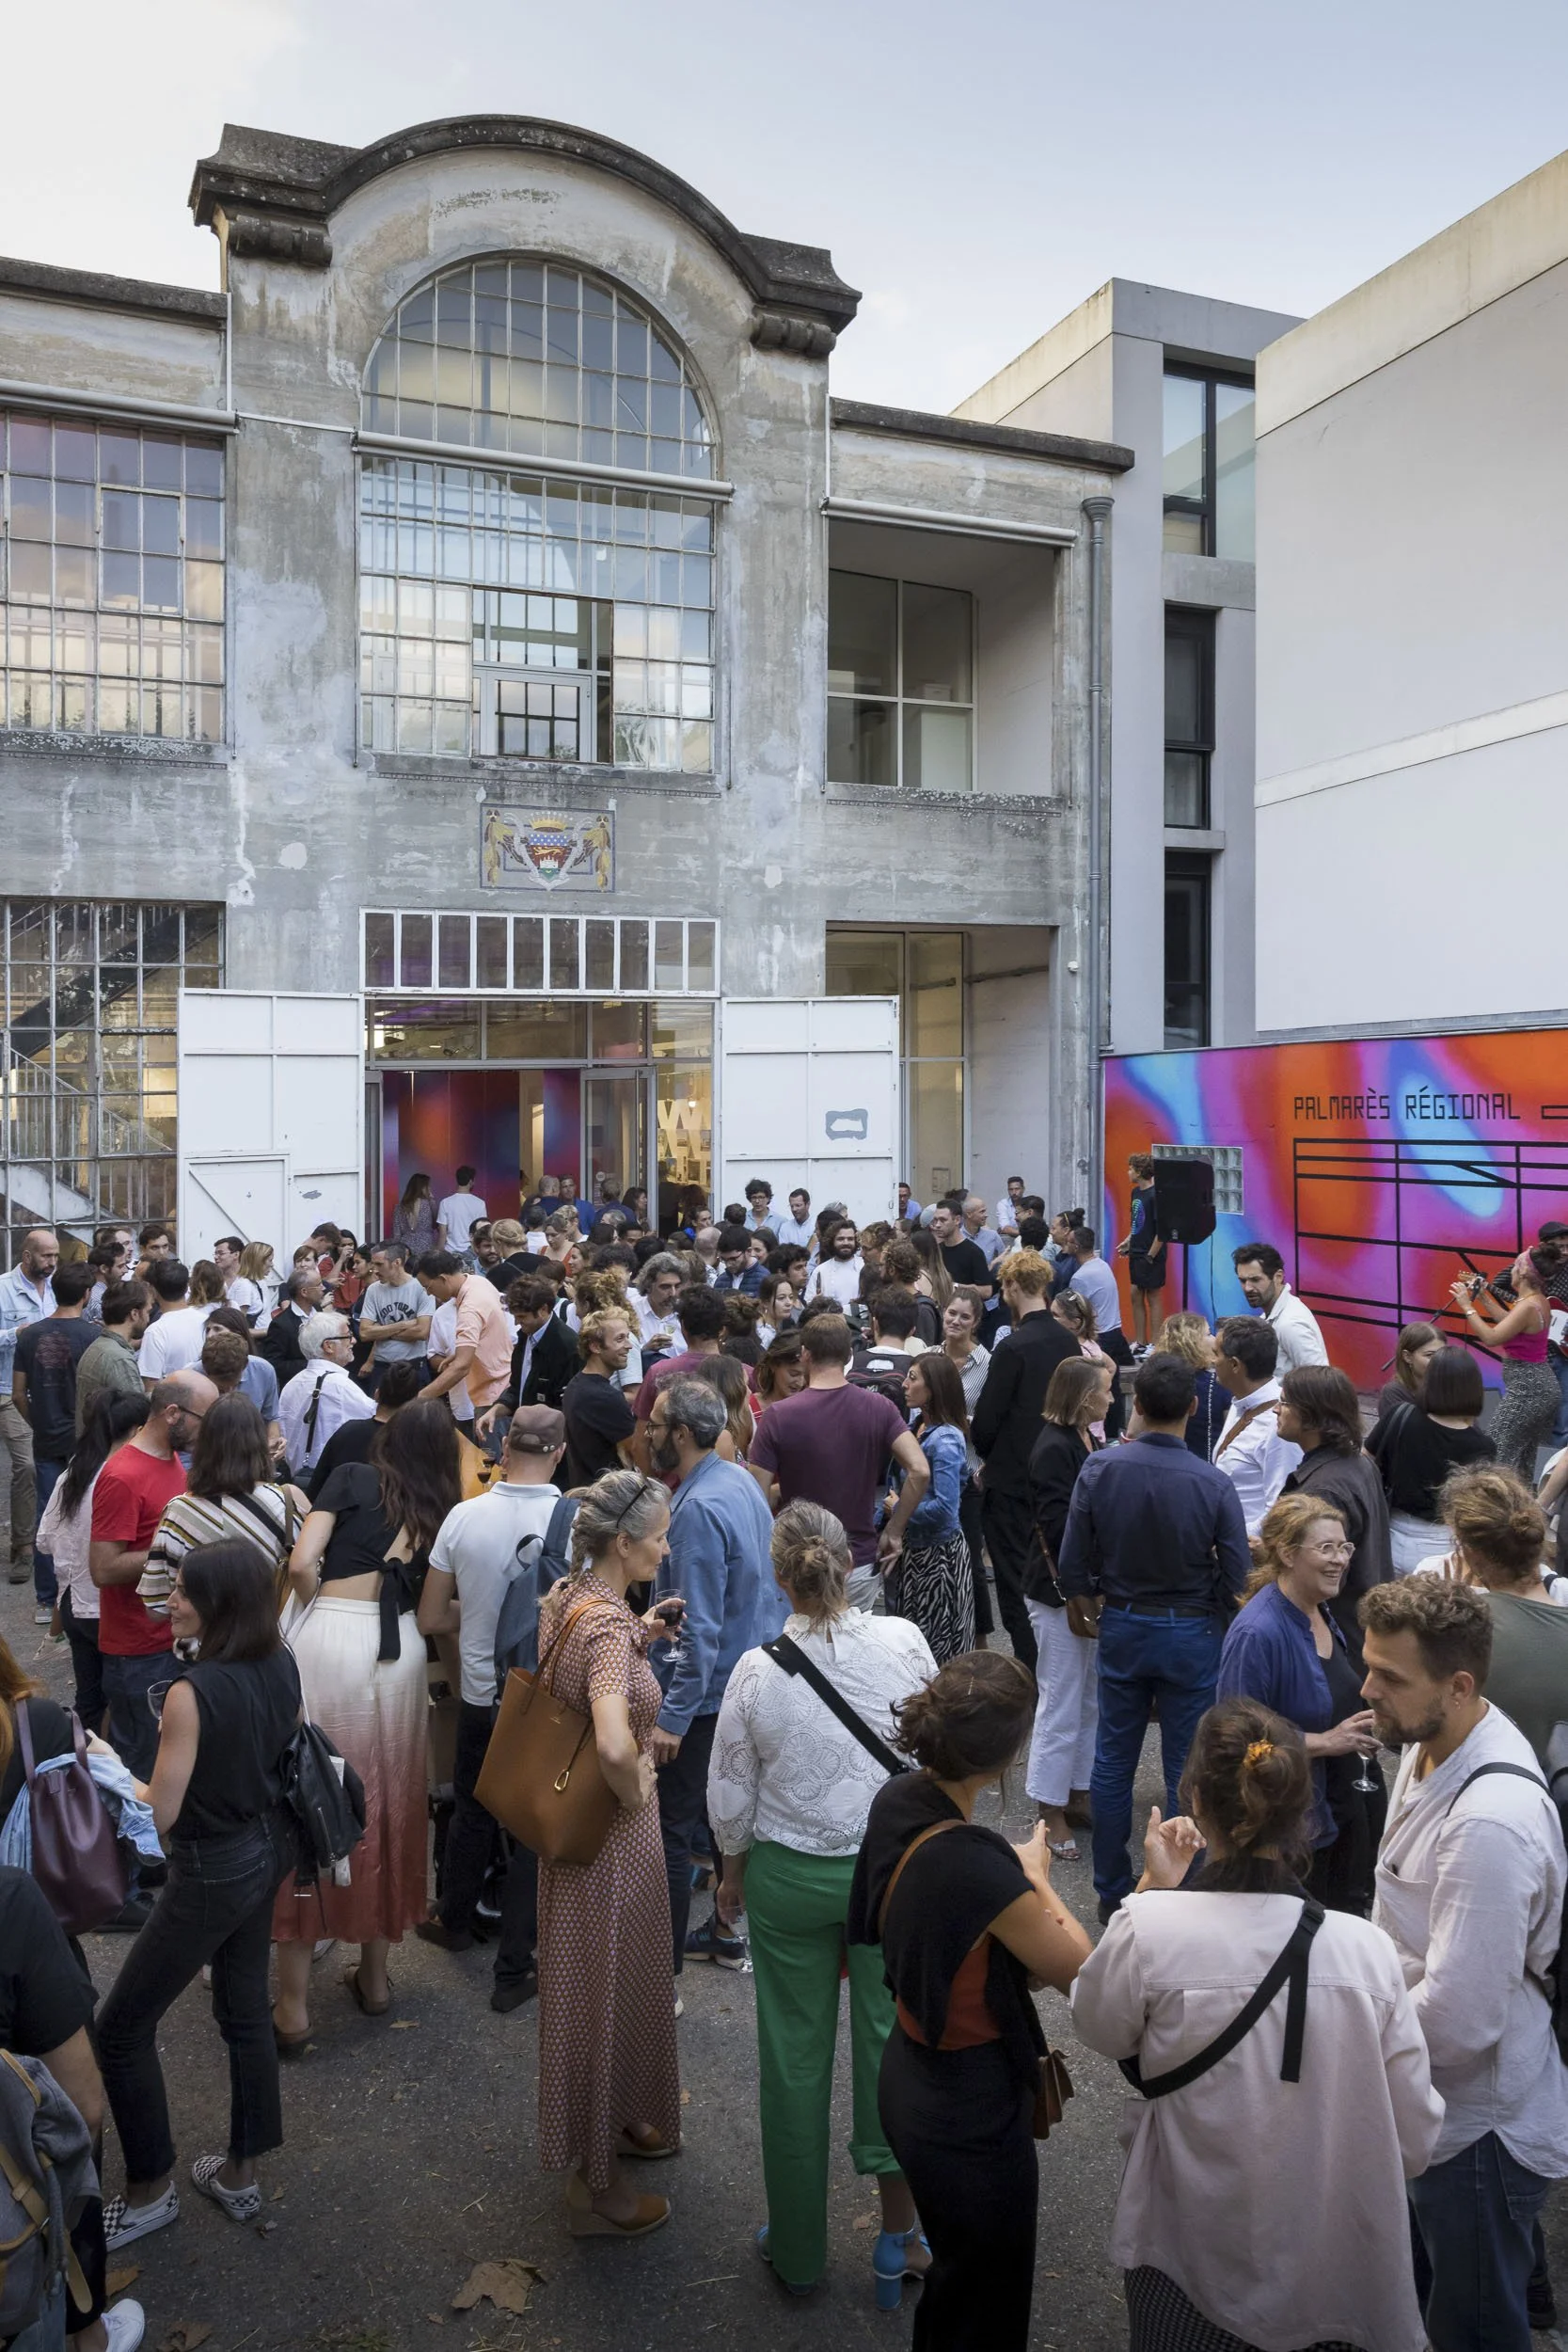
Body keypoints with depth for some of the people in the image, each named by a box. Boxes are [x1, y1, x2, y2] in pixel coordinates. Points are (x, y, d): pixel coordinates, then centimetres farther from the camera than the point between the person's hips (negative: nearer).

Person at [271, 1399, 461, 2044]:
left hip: (327, 1640, -3)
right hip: (399, 1652, 3)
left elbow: (302, 1563, -6)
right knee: (385, 1802, 18)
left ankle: (293, 2007, 12)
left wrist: (317, 1607, 12)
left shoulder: (351, 1479, 4)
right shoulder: (441, 1516, 12)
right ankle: (374, 1978, 32)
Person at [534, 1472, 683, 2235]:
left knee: (615, 1982, 27)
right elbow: (614, 1745, -43)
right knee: (606, 1992, 10)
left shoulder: (563, 1595, -3)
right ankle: (596, 2185, 30)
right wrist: (636, 1793, -23)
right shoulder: (606, 1625, -30)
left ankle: (618, 2122, 50)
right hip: (610, 1831, -9)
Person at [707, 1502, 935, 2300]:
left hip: (788, 1876, 0)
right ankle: (899, 2235, 32)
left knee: (794, 2055, 16)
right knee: (890, 2038, 18)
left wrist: (734, 1872, 11)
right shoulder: (904, 1642, -17)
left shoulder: (757, 1669, -19)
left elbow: (730, 1798, -8)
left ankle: (797, 2246, 34)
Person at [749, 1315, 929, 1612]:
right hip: (861, 1564, 2)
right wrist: (894, 1531, -3)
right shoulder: (879, 1408, -5)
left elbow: (758, 1497, -13)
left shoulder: (779, 1415, -12)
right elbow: (919, 1471, -15)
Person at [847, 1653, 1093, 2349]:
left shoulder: (895, 1800, -13)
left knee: (953, 2276, 32)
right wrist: (1037, 1878, -3)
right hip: (973, 2111, -7)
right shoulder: (980, 1869, -37)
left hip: (909, 2077, 7)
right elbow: (1077, 1971, -20)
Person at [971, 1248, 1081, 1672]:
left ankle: (1029, 1670, 4)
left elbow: (985, 1420, -16)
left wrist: (988, 1458, 6)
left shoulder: (1013, 1347, -20)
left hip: (1011, 1479, -7)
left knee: (1015, 1581, 2)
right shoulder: (1068, 1342, 1)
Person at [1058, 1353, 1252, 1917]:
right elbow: (1236, 1578, -12)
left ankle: (1111, 1893, 28)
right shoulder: (1213, 1484, -20)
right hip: (1191, 1635, -2)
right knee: (1185, 1770, 11)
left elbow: (1072, 1566, -9)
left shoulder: (1099, 1469, -15)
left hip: (1121, 1629, 2)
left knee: (1112, 1764, 16)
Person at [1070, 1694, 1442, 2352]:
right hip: (1335, 2276, 1)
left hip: (1190, 2259, -1)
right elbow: (1414, 2143, -9)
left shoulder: (1148, 1929, -26)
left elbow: (1099, 2029, -4)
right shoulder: (1365, 1949, -19)